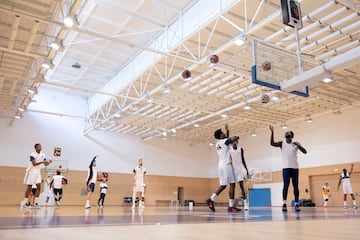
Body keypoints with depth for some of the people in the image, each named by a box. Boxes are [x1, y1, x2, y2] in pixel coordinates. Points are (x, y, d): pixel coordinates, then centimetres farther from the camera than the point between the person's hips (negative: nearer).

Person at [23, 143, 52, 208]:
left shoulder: (43, 155, 5)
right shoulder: (33, 154, -14)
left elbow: (45, 164, 8)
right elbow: (34, 164, -25)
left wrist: (48, 162, -13)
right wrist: (42, 162, -35)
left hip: (38, 172, 6)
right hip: (31, 172, -6)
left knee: (39, 187, -5)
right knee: (29, 187, -1)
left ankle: (34, 202, 1)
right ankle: (25, 202, 9)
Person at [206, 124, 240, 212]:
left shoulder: (218, 143, 17)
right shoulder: (225, 141, -8)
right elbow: (236, 138, -16)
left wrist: (227, 131, 30)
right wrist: (235, 138, 7)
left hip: (221, 166, 9)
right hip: (226, 165, -9)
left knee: (223, 185, 13)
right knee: (232, 184, -6)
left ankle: (211, 200, 5)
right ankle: (231, 206, -8)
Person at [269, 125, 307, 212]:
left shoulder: (296, 144, 8)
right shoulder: (282, 143, 4)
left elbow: (305, 152, -2)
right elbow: (272, 143, -12)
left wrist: (298, 145, -17)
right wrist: (272, 132, -21)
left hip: (295, 167, 2)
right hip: (286, 167, -2)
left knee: (295, 186, 4)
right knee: (286, 185, -11)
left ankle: (297, 204, 8)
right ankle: (284, 204, -13)